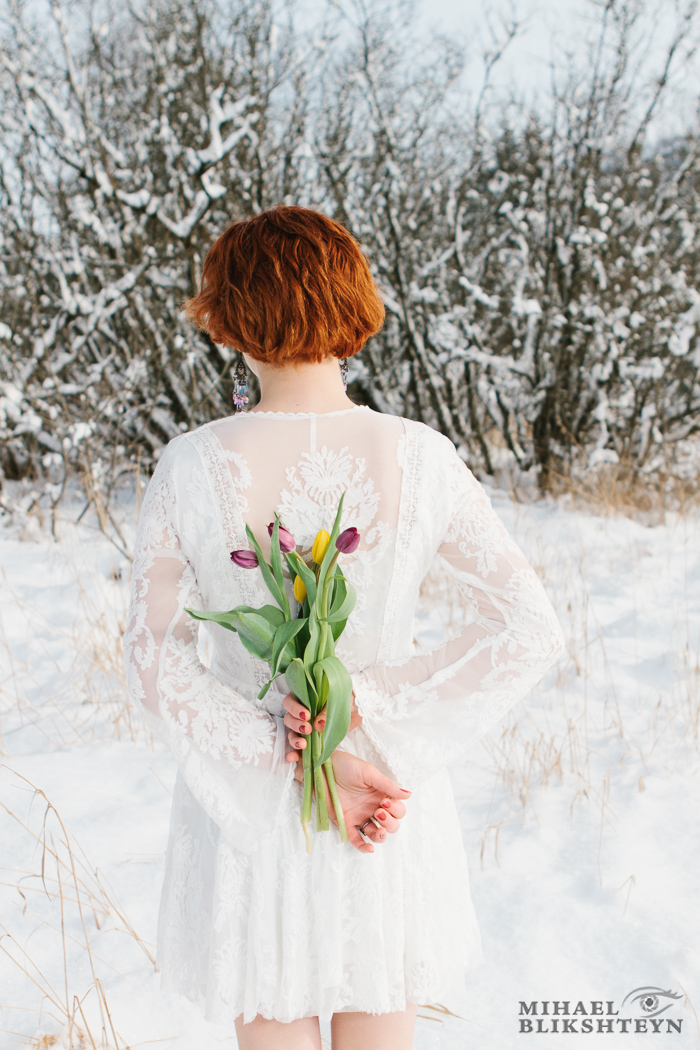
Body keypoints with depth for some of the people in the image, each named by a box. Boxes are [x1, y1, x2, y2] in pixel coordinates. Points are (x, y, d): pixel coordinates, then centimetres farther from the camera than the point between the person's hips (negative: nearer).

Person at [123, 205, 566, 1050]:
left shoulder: (191, 467, -15)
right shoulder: (418, 458, -14)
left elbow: (156, 664, -15)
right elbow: (526, 631, -13)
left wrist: (299, 762, -16)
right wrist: (368, 712, -16)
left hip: (245, 803, 0)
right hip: (393, 802, 1)